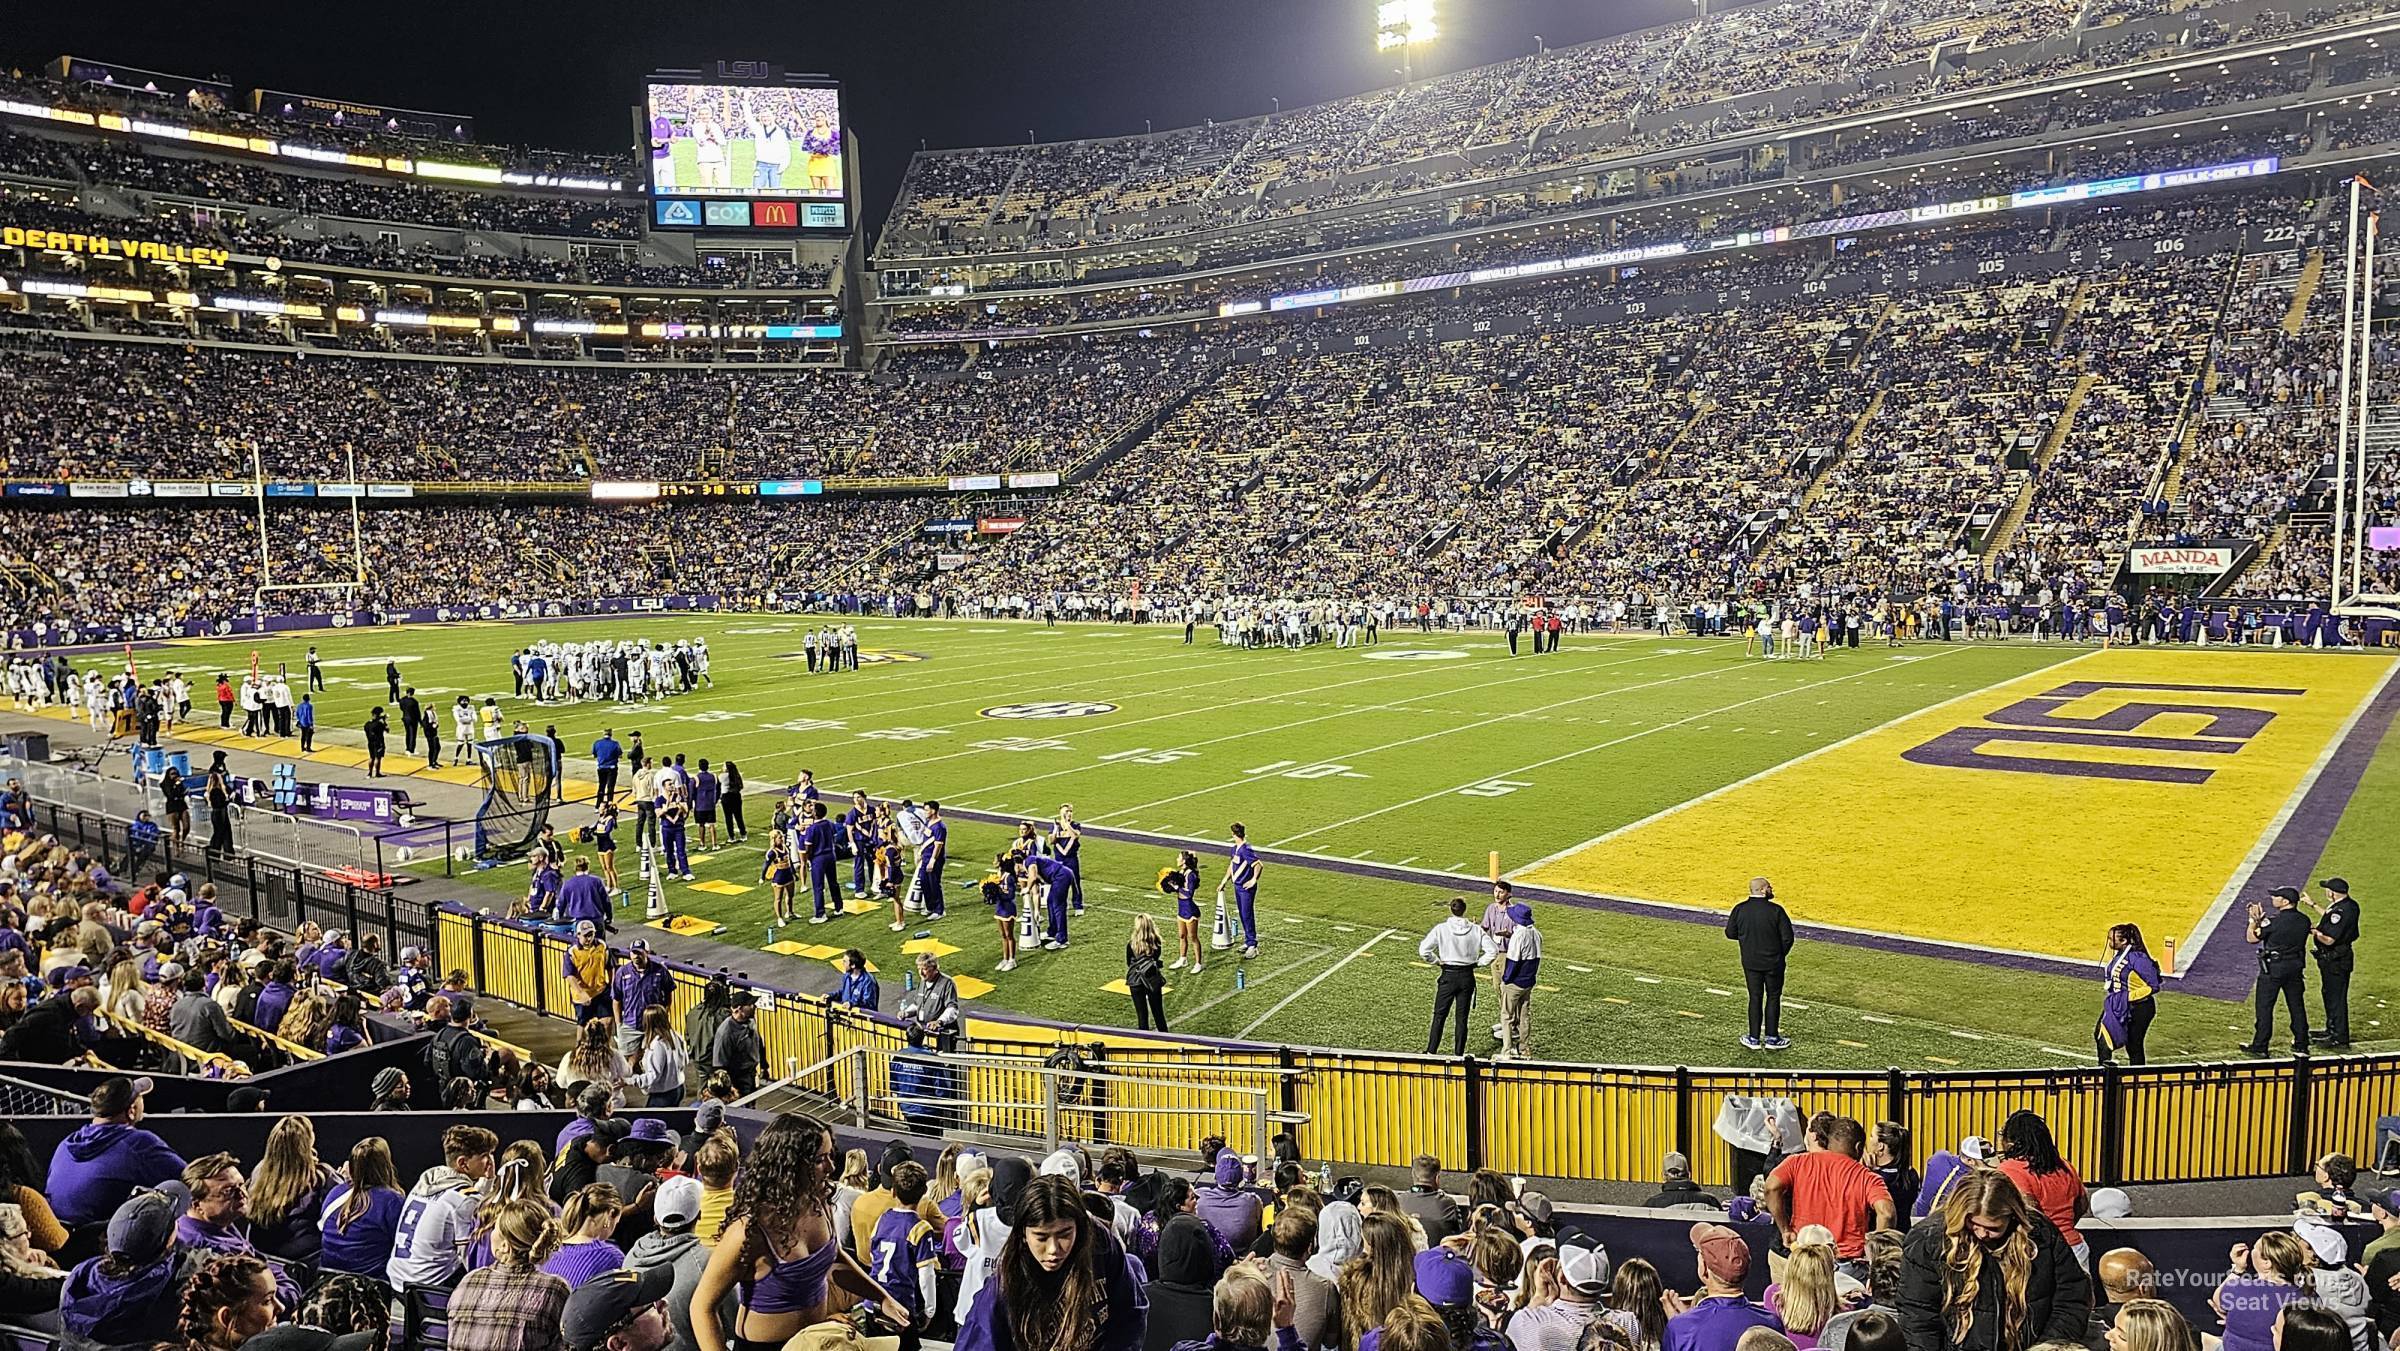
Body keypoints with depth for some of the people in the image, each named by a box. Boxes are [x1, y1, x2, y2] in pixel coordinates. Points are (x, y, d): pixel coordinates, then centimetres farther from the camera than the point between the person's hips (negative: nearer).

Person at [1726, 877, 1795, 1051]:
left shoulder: (1740, 910, -7)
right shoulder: (1776, 910, -15)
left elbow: (1730, 933, 1)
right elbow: (1787, 937, -13)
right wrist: (1781, 955, 5)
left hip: (1750, 963, 3)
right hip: (1773, 963, -2)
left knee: (1755, 998, 12)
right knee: (1773, 998, 11)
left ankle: (1754, 1038, 15)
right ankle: (1772, 1037, 16)